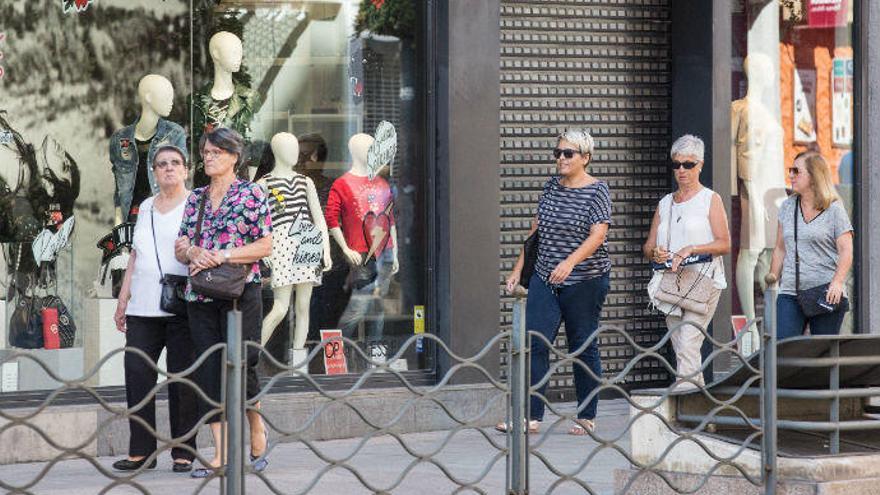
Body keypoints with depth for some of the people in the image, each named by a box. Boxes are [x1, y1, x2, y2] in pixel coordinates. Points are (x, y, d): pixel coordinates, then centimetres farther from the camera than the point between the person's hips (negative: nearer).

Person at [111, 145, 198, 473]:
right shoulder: (146, 207, 19)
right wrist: (123, 299, 18)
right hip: (144, 307, 5)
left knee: (182, 378, -3)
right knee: (137, 374, -2)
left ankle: (183, 452, 5)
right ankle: (141, 451, 5)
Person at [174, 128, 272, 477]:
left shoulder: (250, 194, 0)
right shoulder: (196, 198, 15)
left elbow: (265, 245, -6)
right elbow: (180, 248, 15)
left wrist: (222, 256, -15)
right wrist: (193, 252, -8)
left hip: (240, 292, -5)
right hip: (200, 297, 5)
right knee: (210, 372, 1)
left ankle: (257, 431, 19)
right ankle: (221, 454, 3)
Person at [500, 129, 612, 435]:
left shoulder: (597, 191, -6)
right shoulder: (551, 186, 11)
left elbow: (598, 235, -18)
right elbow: (536, 230, 18)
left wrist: (570, 261, -33)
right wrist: (518, 269, 15)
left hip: (585, 281, -5)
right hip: (545, 279, 5)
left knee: (583, 348, 3)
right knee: (535, 343, -6)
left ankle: (587, 417, 14)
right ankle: (531, 416, -7)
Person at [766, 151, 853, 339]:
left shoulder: (834, 210, 0)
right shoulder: (787, 207, 14)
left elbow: (846, 251, -7)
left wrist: (837, 282, -20)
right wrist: (773, 276, 13)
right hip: (789, 294, 4)